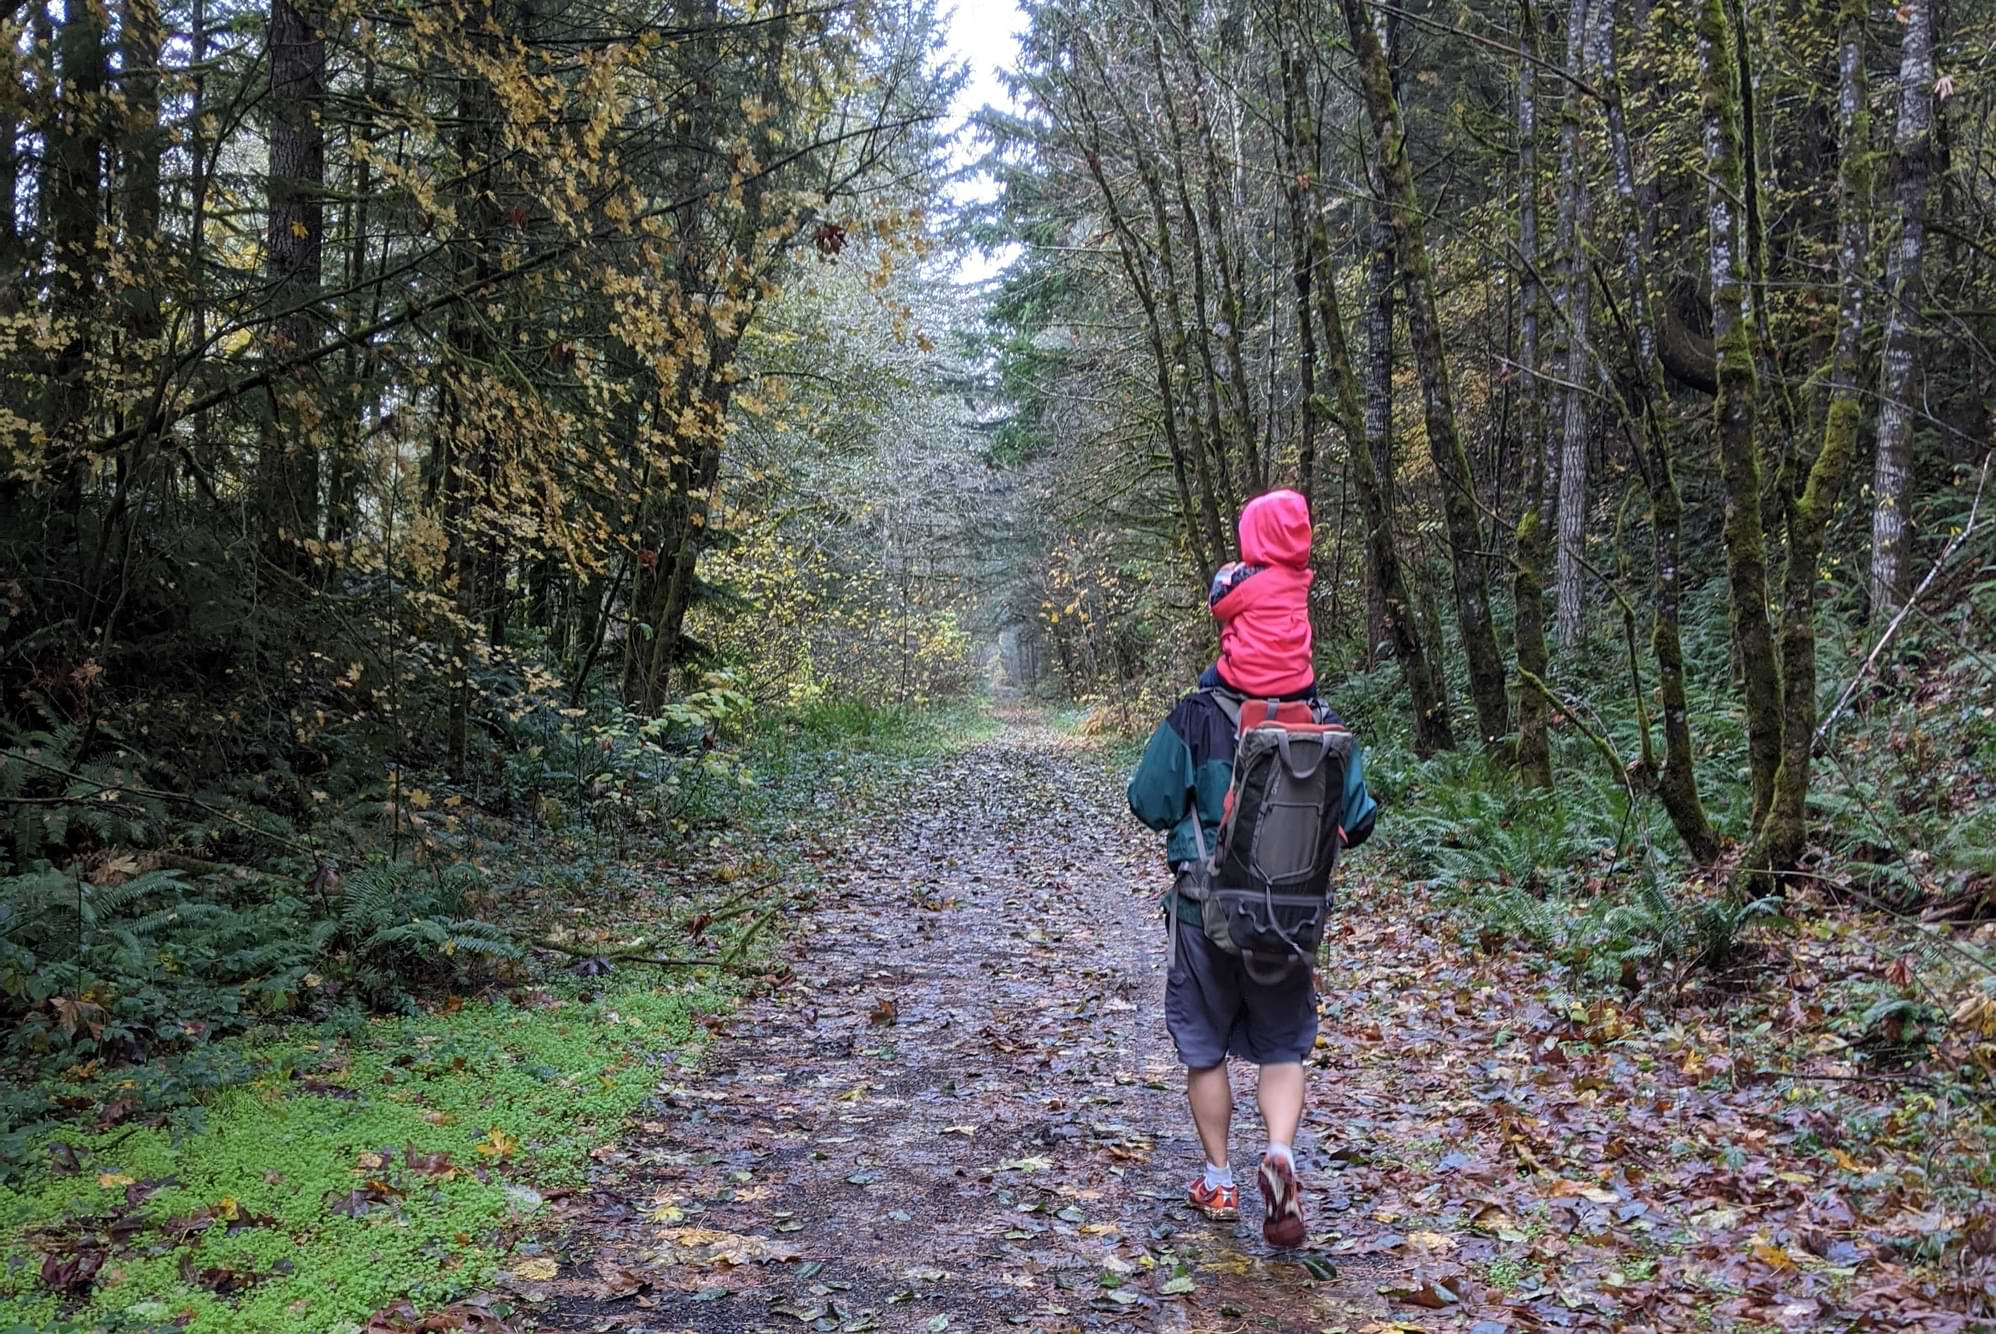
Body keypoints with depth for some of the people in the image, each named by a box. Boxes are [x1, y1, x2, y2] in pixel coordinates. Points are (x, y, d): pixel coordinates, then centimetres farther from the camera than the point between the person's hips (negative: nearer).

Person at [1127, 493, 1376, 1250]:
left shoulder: (1195, 719, -14)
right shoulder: (1324, 727, -5)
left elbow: (1149, 805, -9)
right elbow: (1358, 820, 2)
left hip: (1207, 913, -2)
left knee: (1205, 1048, 16)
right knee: (1283, 1049, 16)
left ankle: (1219, 1184, 24)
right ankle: (1280, 1155, -8)